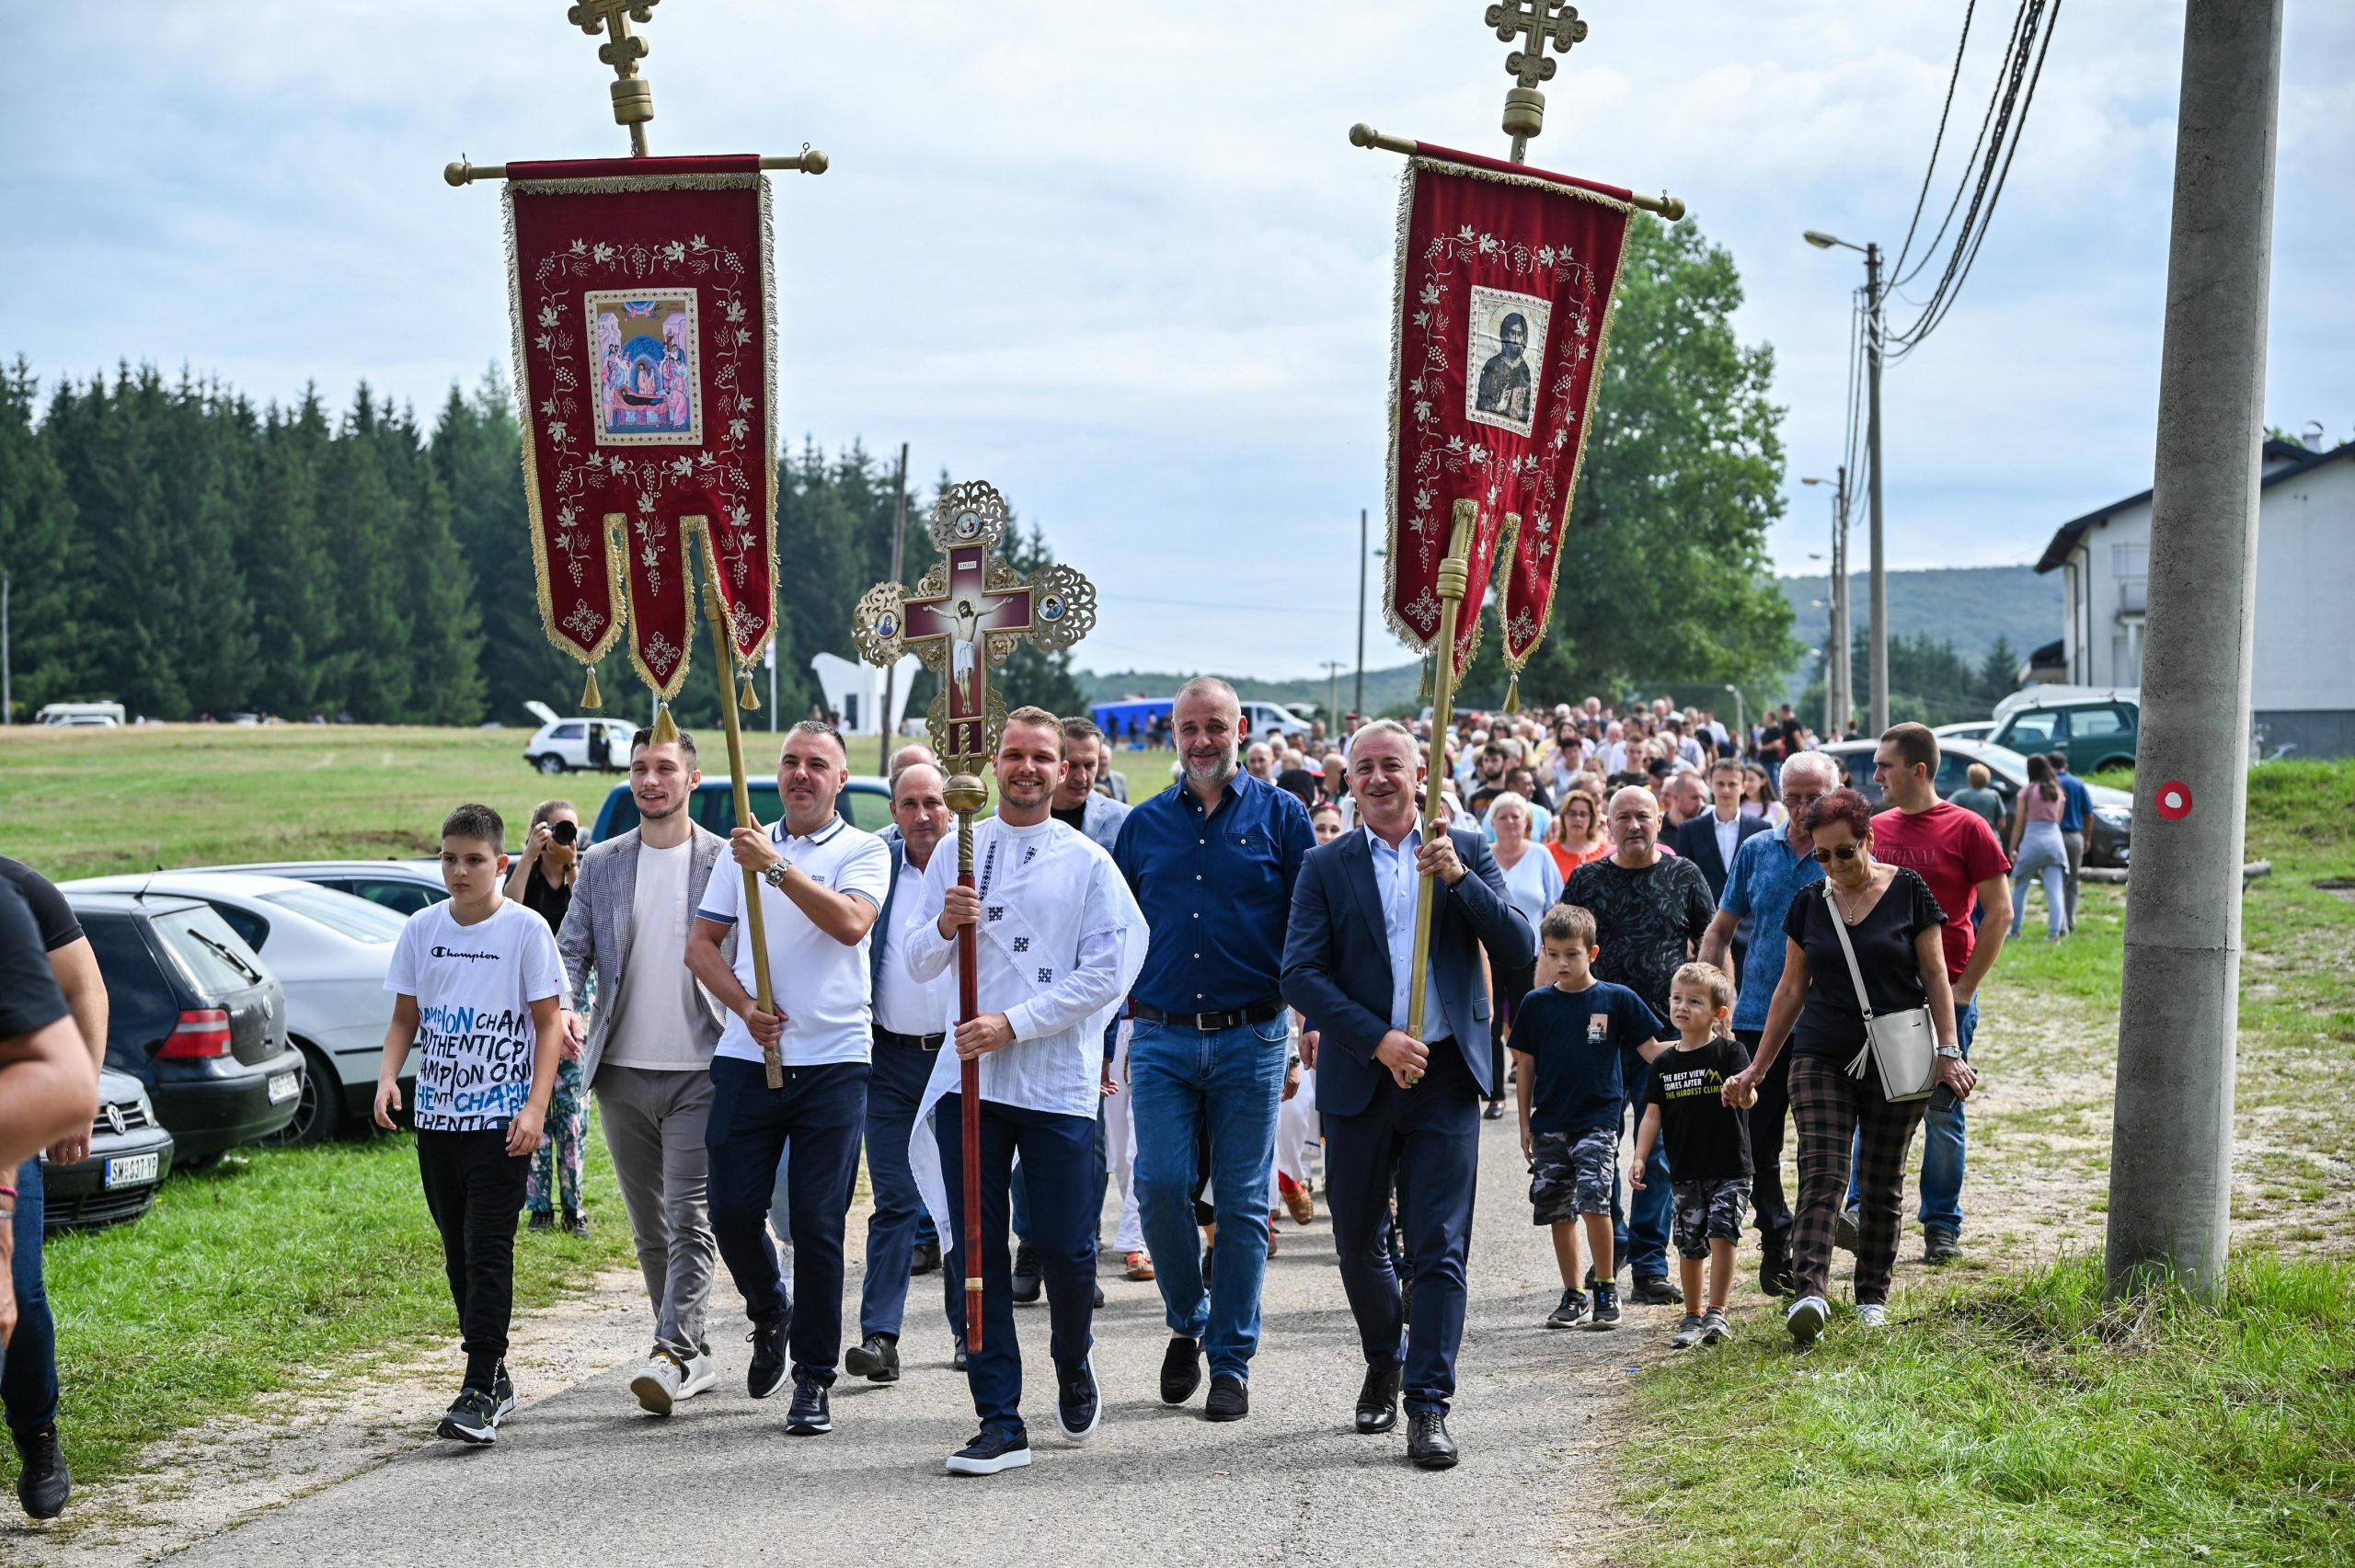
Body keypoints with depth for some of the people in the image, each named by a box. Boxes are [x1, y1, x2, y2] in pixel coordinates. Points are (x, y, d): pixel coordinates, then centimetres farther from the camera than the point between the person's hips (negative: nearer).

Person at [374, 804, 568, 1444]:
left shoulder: (526, 929, -5)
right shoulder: (422, 929, 7)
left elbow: (549, 1022, -4)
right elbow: (405, 1017, 13)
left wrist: (536, 1107, -13)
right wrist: (389, 1076, -5)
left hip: (502, 1118, -5)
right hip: (437, 1115, 5)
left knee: (488, 1250, -10)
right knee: (458, 1252, 11)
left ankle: (481, 1392, -11)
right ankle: (495, 1375, 23)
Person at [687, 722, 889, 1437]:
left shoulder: (863, 850, 2)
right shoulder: (745, 848, 13)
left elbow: (851, 923, -17)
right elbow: (701, 945, 12)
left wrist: (776, 867, -21)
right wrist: (745, 1008, -4)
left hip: (833, 1062, -3)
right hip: (746, 1057, 3)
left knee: (817, 1224, -3)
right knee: (732, 1211, 1)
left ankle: (814, 1377, 8)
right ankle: (769, 1313, 31)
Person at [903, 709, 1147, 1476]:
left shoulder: (1088, 862, 2)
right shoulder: (955, 854, 10)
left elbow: (1103, 974, -5)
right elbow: (917, 966, 10)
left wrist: (1012, 1024, -14)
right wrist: (944, 926, -12)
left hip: (1058, 1082, -2)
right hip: (970, 1076, 2)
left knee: (1065, 1247, 0)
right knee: (975, 1251, -1)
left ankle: (1073, 1366, 31)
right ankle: (999, 1420, 6)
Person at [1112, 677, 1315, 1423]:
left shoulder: (1280, 816, 3)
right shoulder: (1143, 824, 10)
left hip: (1251, 1036, -2)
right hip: (1162, 1037, 2)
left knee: (1242, 1201, 2)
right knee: (1161, 1186, -6)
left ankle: (1231, 1361, 12)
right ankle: (1188, 1321, 19)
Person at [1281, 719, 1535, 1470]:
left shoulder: (1467, 851, 5)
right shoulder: (1326, 867, 4)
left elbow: (1520, 954, -4)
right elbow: (1300, 974, -5)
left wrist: (1460, 878, -17)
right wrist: (1378, 1040, -16)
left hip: (1445, 1077, -1)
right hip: (1359, 1078, 1)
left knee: (1438, 1248, -6)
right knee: (1359, 1243, 12)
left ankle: (1428, 1405, -2)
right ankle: (1384, 1364, 37)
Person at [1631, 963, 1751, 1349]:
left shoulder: (1730, 1052, -6)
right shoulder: (1664, 1064, 6)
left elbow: (1746, 1098, -18)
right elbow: (1653, 1115, 8)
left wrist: (1742, 1092, -42)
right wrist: (1639, 1158, -3)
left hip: (1729, 1168, -4)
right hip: (1685, 1172, 4)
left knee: (1722, 1235, -13)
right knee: (1689, 1246, 7)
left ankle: (1717, 1314, -3)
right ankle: (1692, 1317, 20)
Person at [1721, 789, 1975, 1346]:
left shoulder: (1908, 891, -2)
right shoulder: (1809, 905, 6)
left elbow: (1935, 976, 0)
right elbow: (1792, 989, 12)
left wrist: (1949, 1051, -9)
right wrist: (1757, 1068, 12)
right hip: (1821, 1059, 1)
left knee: (1882, 1181, 7)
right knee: (1822, 1175, -12)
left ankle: (1872, 1295, 18)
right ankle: (1809, 1293, -25)